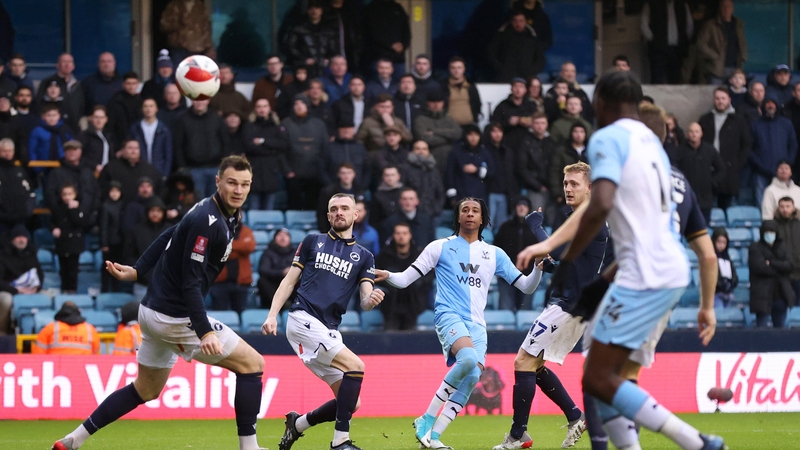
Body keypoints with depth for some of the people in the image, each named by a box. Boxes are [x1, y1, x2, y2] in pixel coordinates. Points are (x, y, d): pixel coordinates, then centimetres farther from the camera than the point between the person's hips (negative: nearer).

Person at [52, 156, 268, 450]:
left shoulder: (227, 215, 6)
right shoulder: (207, 221, -23)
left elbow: (170, 236, 16)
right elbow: (190, 282, -27)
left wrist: (137, 271, 16)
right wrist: (205, 332, -34)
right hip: (176, 317, -10)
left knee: (146, 390, 22)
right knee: (252, 364, -4)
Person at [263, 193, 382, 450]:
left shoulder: (364, 257, 16)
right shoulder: (312, 242, 11)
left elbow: (365, 301, 5)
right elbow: (289, 281, 10)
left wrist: (372, 300, -19)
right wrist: (272, 315, -2)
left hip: (329, 331, 5)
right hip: (303, 320, -5)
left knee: (350, 403, -2)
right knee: (355, 366, -24)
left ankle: (297, 424, 22)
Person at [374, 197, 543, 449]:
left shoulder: (494, 254, 16)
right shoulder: (441, 247, 8)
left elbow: (526, 287, 17)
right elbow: (405, 279, 5)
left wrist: (539, 267, -2)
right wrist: (387, 276, -17)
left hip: (477, 324, 4)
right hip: (450, 316, -4)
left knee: (472, 376, -17)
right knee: (469, 359, -32)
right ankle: (427, 419, -21)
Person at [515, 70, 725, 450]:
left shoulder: (608, 138, -8)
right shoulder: (651, 141, 20)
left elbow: (600, 205, -23)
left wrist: (567, 262, -16)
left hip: (644, 274, -9)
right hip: (672, 268, 9)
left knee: (598, 380, -7)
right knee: (602, 374, 13)